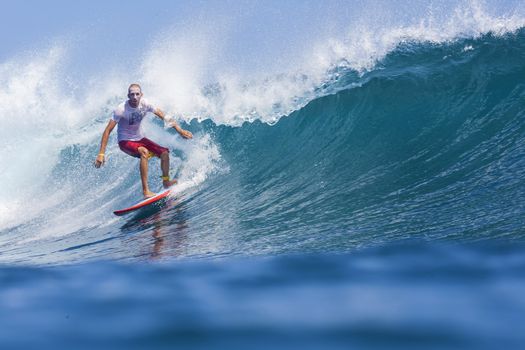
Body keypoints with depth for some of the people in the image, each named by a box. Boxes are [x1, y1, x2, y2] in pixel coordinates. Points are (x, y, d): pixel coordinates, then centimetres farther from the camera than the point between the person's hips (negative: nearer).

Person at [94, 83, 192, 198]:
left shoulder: (144, 104, -13)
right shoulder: (121, 109, -26)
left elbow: (162, 115, -3)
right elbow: (108, 130, -24)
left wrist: (179, 129, -6)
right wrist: (101, 154, -29)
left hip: (139, 138, 6)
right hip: (125, 141, -6)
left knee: (165, 153, -5)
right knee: (144, 152, -34)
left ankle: (166, 182, 20)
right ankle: (145, 190, -34)